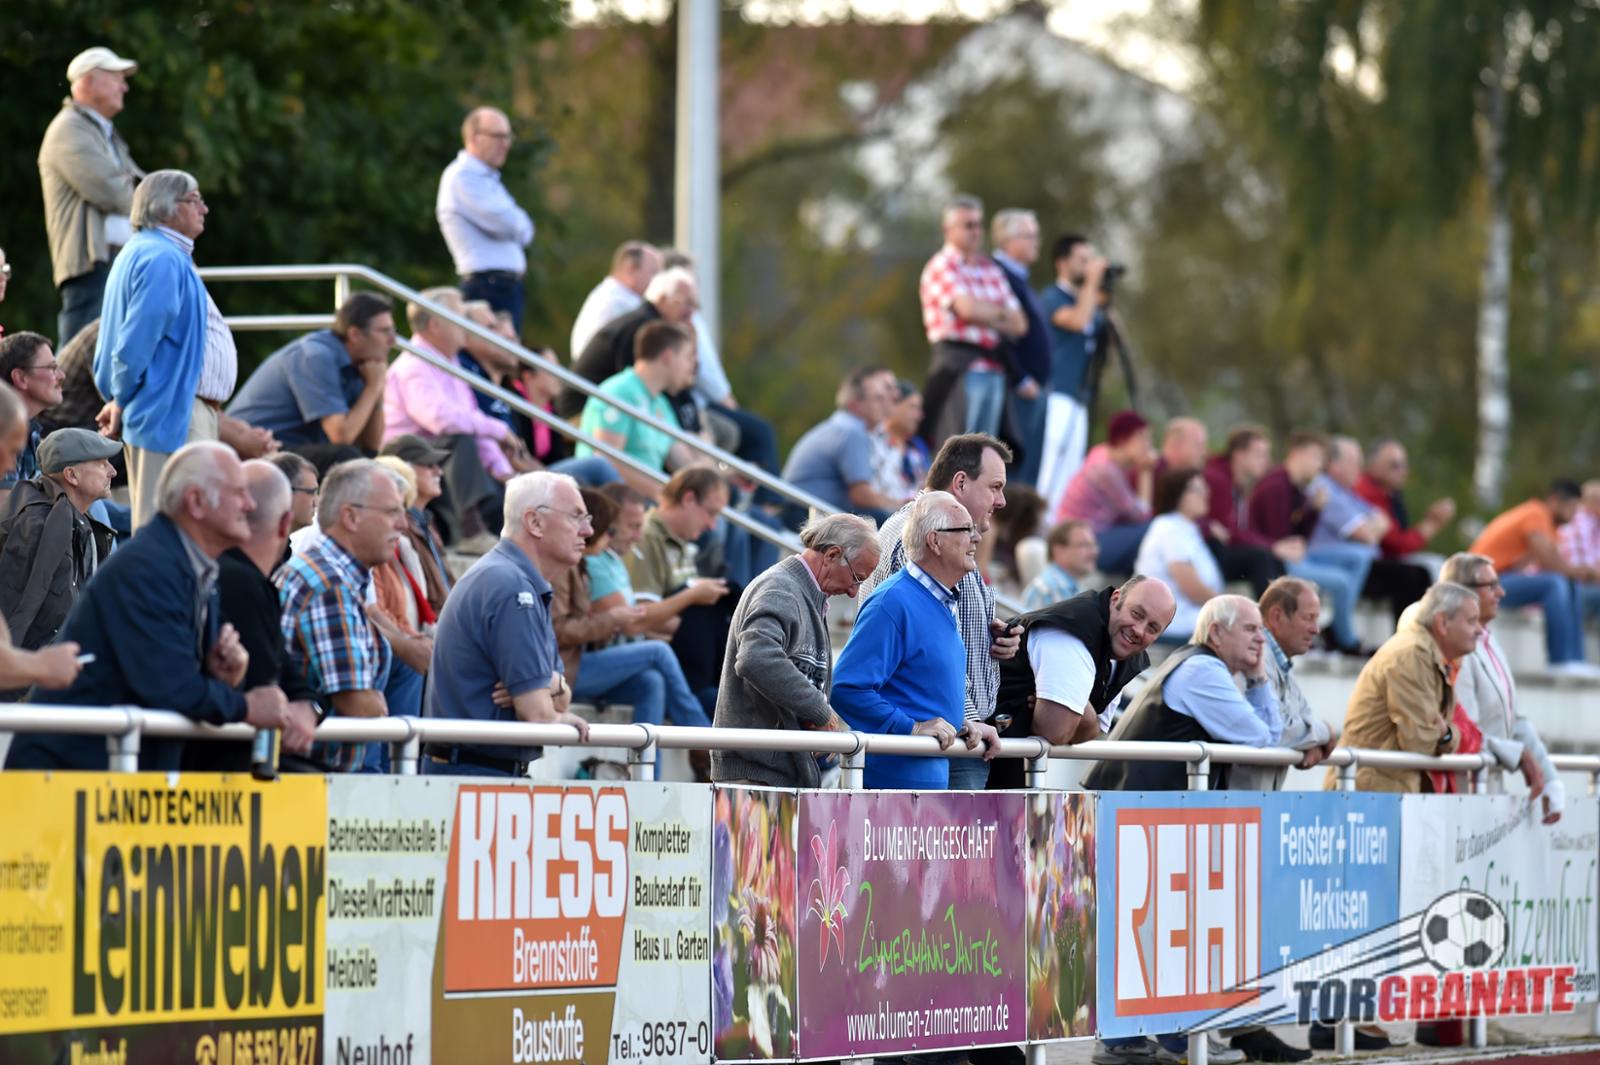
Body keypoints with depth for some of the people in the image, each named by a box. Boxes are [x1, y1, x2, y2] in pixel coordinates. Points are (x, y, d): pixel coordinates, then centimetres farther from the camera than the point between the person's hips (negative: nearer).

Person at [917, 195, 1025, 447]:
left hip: (994, 369, 7)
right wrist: (1001, 313, 2)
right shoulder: (943, 265, -3)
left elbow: (1019, 323, 12)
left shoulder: (990, 269, 17)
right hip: (959, 366, -7)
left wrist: (986, 315, -5)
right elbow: (967, 309, -17)